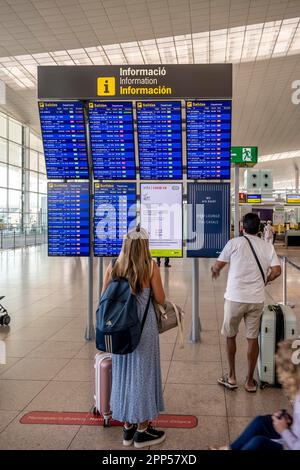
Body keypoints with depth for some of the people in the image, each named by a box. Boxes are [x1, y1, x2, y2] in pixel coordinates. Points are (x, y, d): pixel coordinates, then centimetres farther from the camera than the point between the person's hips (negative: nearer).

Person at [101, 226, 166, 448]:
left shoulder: (113, 268, 0)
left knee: (123, 372, 15)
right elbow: (160, 299, -4)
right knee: (143, 373, 9)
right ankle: (142, 431, 20)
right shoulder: (151, 268, -9)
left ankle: (128, 427, 28)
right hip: (144, 326, -4)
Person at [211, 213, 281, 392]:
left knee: (231, 336, 16)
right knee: (253, 338, 12)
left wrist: (215, 271, 20)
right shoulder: (268, 247, 3)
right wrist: (263, 281, 14)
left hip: (235, 298, -2)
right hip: (257, 299, 2)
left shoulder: (234, 243, -4)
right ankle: (250, 381, 21)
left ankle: (232, 377, 25)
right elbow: (276, 271, -4)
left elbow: (217, 266, -3)